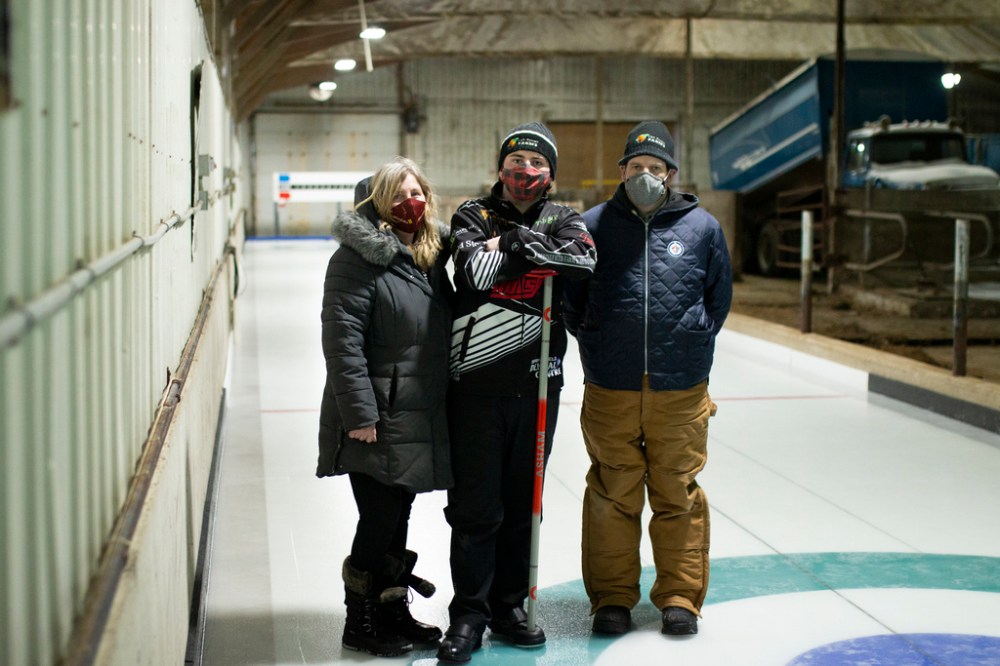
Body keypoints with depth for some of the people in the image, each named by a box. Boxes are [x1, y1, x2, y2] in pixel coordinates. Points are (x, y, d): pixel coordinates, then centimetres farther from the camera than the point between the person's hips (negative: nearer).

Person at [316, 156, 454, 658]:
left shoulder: (432, 252, 11)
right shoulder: (359, 257, -13)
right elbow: (342, 341, -18)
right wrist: (359, 414, -21)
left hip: (421, 417, 7)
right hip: (378, 419, -7)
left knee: (398, 518, 16)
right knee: (379, 521, -1)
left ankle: (394, 610, 29)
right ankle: (360, 622, 14)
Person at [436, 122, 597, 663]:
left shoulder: (562, 221, 9)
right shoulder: (473, 216, 3)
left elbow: (583, 261, -14)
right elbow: (474, 273, -16)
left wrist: (511, 243, -14)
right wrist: (523, 249, -10)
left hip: (536, 385, 3)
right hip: (476, 382, -2)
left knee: (523, 504, 12)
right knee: (475, 507, 1)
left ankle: (509, 607, 25)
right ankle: (468, 615, 13)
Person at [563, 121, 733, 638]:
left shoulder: (702, 227, 4)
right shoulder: (593, 226, 2)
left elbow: (718, 298, 15)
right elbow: (570, 299, 11)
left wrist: (692, 342, 11)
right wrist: (596, 344, 6)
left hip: (680, 390, 0)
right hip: (609, 390, 0)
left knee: (678, 496, 7)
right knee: (612, 497, 7)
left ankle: (680, 596, 19)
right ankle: (612, 597, 19)